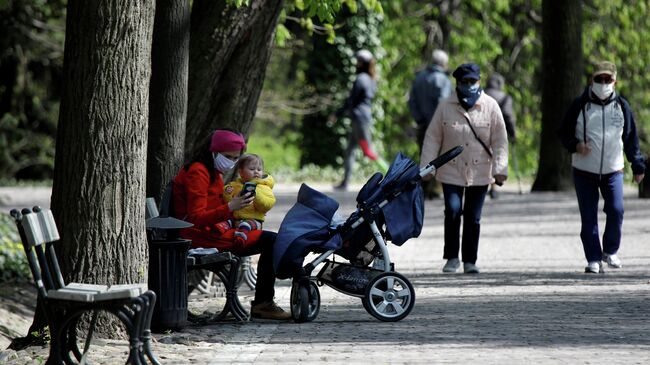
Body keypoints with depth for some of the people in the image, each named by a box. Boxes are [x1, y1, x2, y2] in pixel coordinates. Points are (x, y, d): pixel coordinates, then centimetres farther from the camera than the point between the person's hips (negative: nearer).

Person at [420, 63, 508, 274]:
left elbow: (500, 140, -1)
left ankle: (470, 260, 16)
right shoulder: (445, 107, 0)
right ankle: (451, 257, 0)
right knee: (453, 211, -14)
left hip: (479, 174, 1)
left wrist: (500, 169, -8)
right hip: (451, 172, 0)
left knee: (473, 218, 5)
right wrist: (427, 167, -2)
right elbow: (432, 138, 3)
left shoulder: (490, 106, -1)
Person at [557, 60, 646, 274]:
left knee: (616, 211, -12)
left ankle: (610, 251, 11)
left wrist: (638, 166, 12)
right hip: (584, 170, -1)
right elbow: (563, 133, 4)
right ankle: (594, 260, 7)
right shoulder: (580, 105, -2)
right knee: (588, 217, -1)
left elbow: (631, 138, 12)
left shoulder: (622, 106, 4)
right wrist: (575, 145, -17)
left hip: (613, 170, 1)